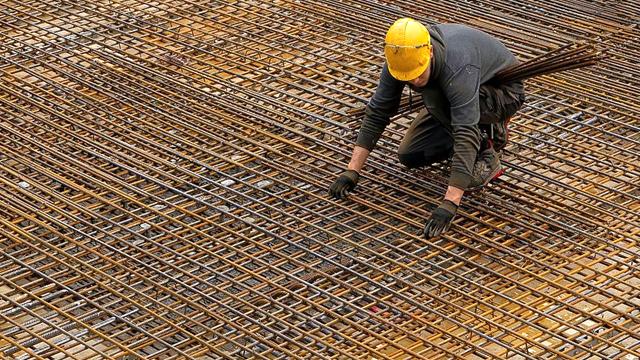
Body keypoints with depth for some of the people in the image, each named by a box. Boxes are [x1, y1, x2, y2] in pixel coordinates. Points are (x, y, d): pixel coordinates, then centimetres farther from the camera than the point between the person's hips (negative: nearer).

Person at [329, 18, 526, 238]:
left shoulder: (457, 69, -43)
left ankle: (486, 156, -13)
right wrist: (352, 171, -21)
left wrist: (449, 205, -51)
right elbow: (377, 112, -16)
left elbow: (465, 136, -46)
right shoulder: (400, 58, -23)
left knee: (434, 95, -34)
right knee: (410, 156, -3)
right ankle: (486, 129, 14)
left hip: (504, 92, -7)